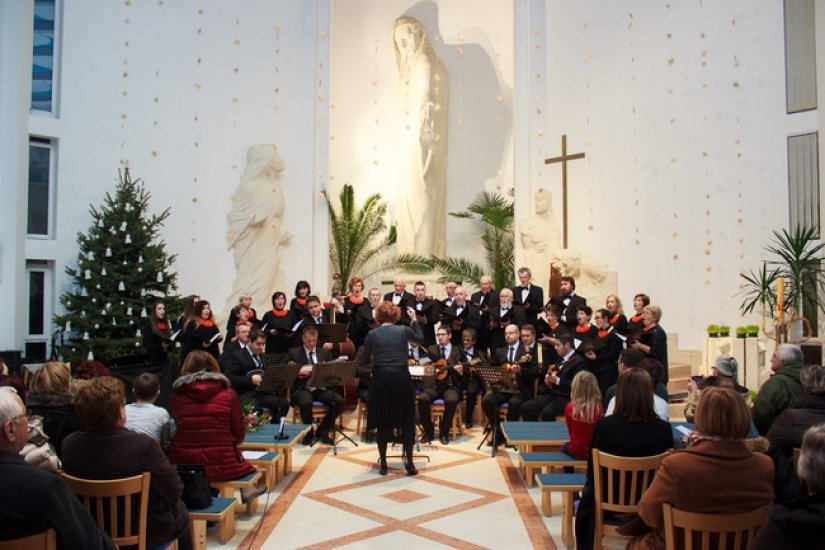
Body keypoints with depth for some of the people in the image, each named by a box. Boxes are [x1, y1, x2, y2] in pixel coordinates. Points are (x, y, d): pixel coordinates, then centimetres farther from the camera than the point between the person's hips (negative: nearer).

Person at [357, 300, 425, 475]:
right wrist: (414, 319, 30)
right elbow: (421, 338, 23)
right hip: (401, 378, 0)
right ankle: (409, 462, 11)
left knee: (382, 421, 10)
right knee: (407, 420, 11)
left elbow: (363, 361, 7)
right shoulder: (403, 330, 3)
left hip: (381, 379, 0)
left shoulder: (372, 334, 1)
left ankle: (383, 464, 14)